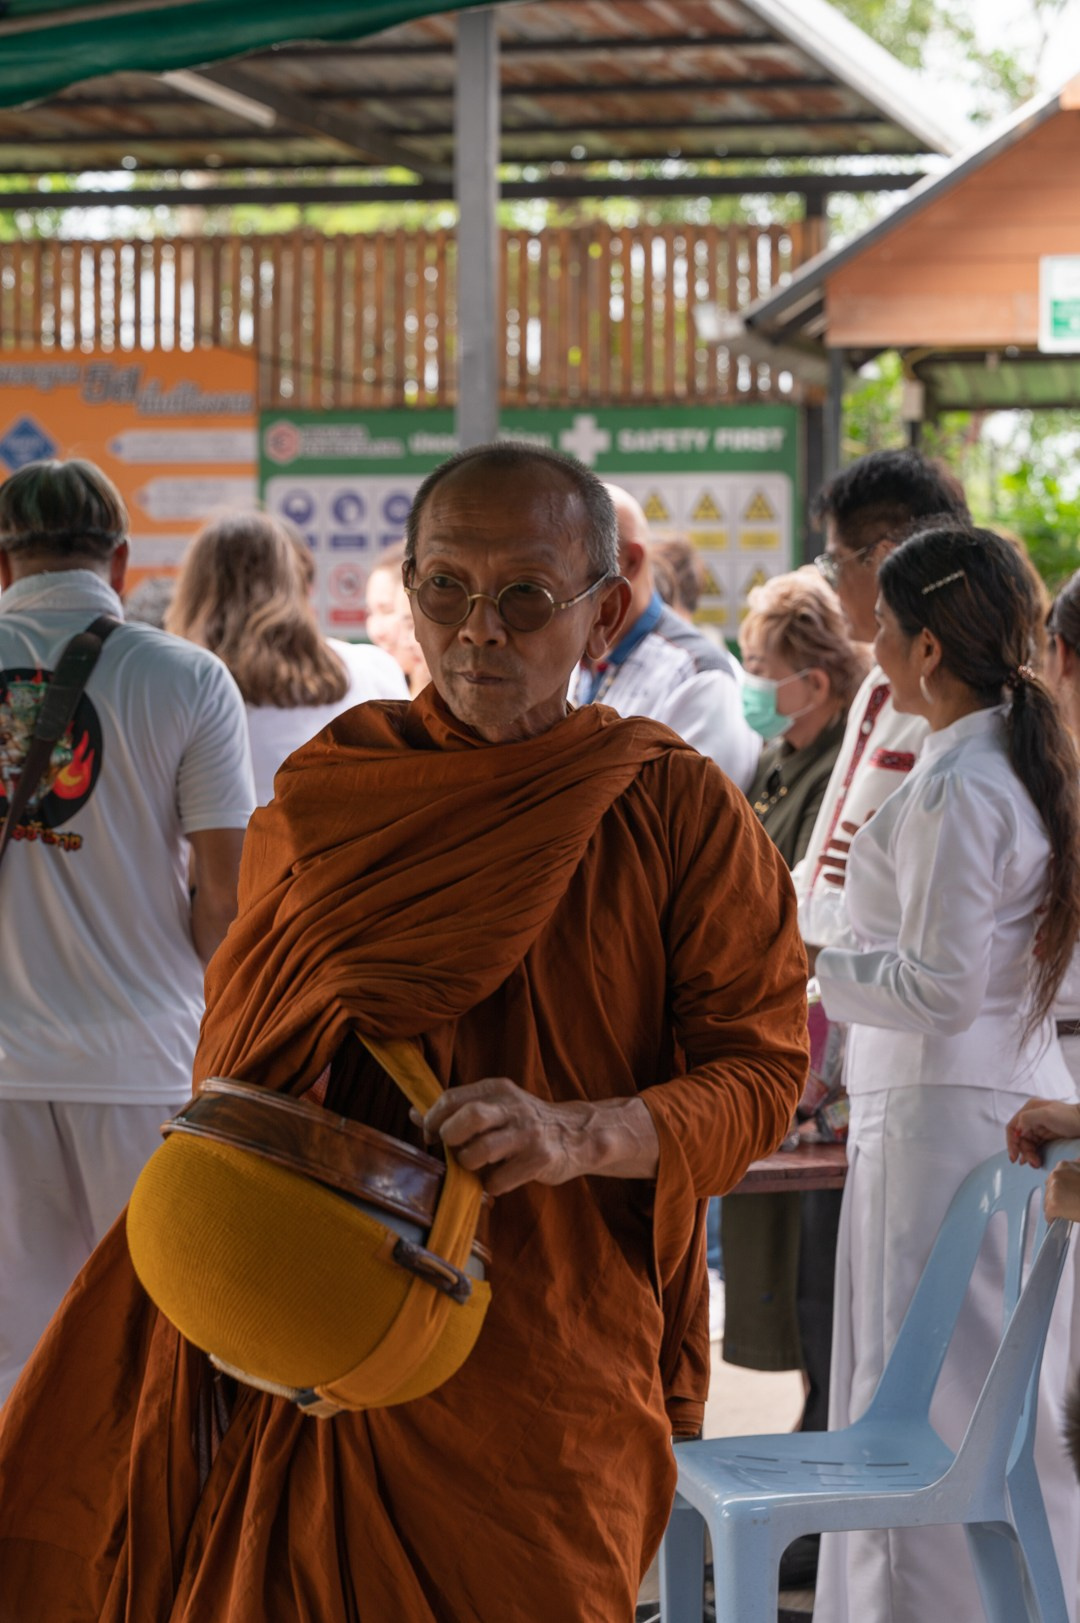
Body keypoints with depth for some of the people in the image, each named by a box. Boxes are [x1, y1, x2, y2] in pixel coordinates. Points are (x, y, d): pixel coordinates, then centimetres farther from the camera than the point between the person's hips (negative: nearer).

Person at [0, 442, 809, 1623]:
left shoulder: (682, 813, -3)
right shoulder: (319, 800, 7)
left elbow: (761, 1068, -4)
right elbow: (236, 1060, 15)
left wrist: (582, 1134, -22)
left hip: (552, 1376, -2)